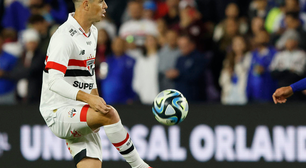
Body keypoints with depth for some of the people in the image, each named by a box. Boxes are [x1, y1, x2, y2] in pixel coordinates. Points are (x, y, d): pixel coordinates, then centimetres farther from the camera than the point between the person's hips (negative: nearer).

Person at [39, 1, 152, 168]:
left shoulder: (92, 32, 13)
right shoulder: (64, 36, -17)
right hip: (58, 113, -9)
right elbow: (54, 81, -27)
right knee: (110, 114, -31)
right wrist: (88, 98, -36)